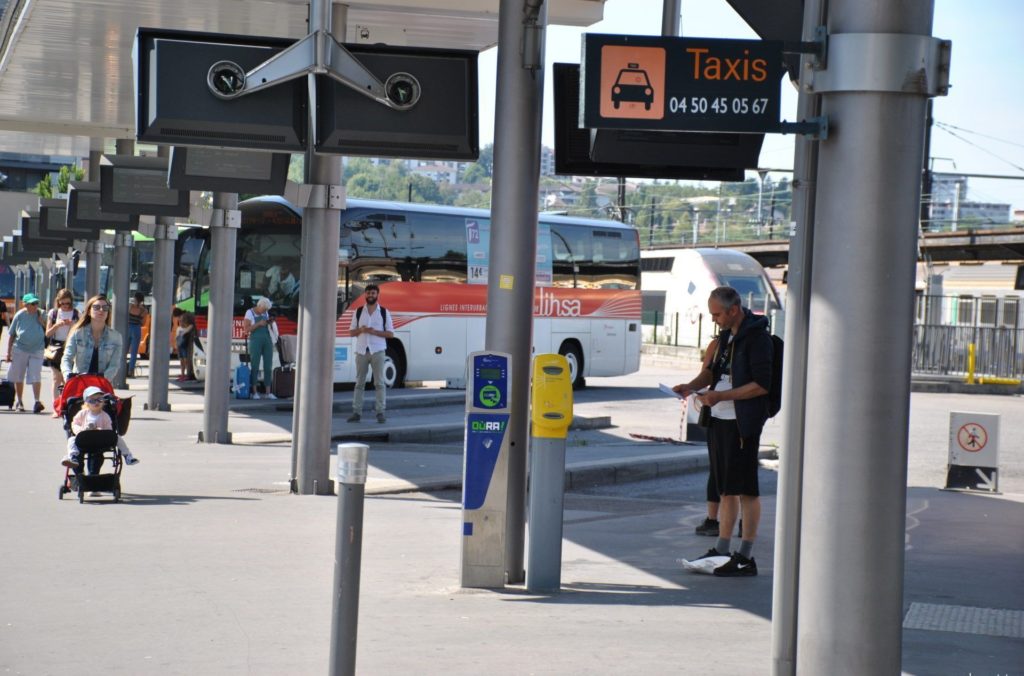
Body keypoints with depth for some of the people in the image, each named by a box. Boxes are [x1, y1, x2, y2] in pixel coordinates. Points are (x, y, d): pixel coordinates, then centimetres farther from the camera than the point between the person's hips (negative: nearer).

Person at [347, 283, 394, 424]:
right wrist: (361, 330, -10)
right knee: (359, 382, 2)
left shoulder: (384, 312, 4)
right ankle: (357, 412, 3)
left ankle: (380, 412, 0)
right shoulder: (358, 312, 10)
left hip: (377, 351, -2)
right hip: (361, 350, 2)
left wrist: (375, 332, -13)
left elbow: (390, 333, 2)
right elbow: (352, 332, 12)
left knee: (379, 382, -2)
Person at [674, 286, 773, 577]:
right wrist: (693, 385, 3)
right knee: (725, 487, 13)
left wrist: (722, 396, -22)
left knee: (745, 488, -4)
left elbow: (762, 385, -18)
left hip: (743, 422, -9)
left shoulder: (757, 337, -13)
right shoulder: (727, 335, 14)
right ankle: (722, 550, 20)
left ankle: (746, 557, 0)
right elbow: (715, 369, 23)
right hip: (719, 419, 9)